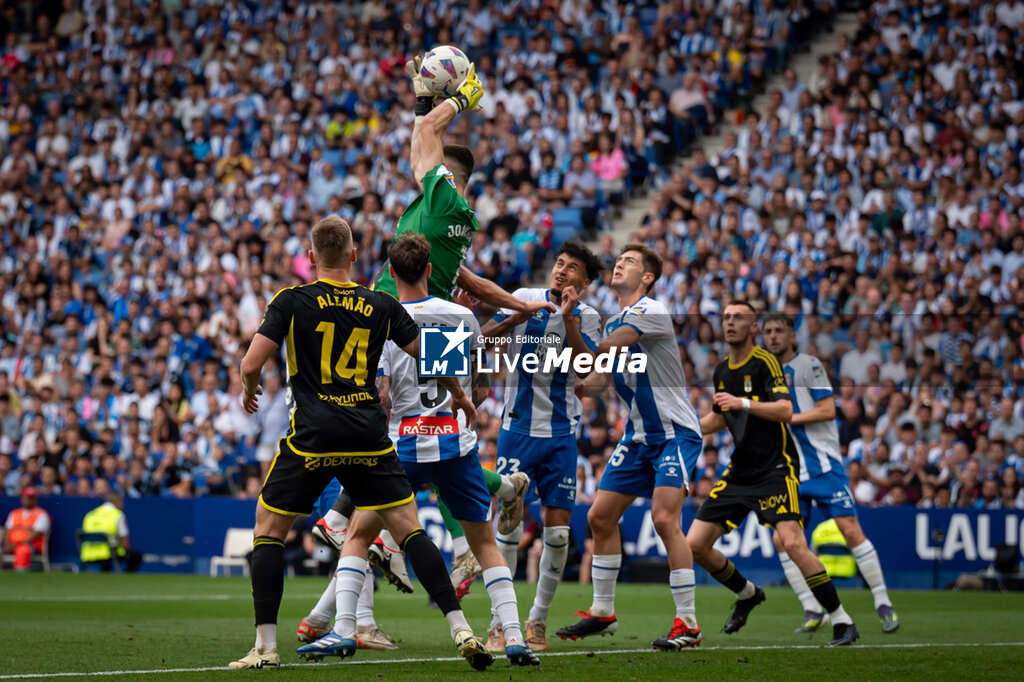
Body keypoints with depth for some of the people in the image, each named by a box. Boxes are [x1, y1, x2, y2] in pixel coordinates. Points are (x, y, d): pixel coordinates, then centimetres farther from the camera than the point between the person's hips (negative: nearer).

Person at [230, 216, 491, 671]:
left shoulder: (291, 301, 0)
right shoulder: (381, 305, 8)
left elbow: (251, 365, -4)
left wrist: (248, 392, 19)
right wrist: (459, 395, 32)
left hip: (312, 437, -2)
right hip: (370, 439, 2)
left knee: (268, 530, 10)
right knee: (409, 529, 7)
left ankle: (265, 646, 5)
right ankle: (460, 629, -2)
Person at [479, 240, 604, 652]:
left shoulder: (587, 317, 4)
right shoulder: (524, 299, 2)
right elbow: (483, 337, -6)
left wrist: (570, 320, -23)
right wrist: (518, 317, -21)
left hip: (561, 434, 1)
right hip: (518, 428, -1)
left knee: (558, 531, -2)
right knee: (508, 522, -8)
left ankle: (537, 621, 13)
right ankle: (500, 622, 0)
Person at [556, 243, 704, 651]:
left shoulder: (651, 312, -13)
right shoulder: (614, 323, 14)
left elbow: (604, 351, -13)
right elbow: (598, 372, 10)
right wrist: (570, 320, 1)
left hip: (675, 433, -9)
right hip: (638, 436, 9)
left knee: (664, 518, -21)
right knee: (600, 516, 5)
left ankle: (688, 624, -15)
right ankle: (603, 612, 19)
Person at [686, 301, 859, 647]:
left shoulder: (765, 362, -8)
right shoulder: (722, 371, 13)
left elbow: (785, 410, -20)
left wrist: (744, 403, -29)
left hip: (775, 469, -7)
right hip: (739, 472, 7)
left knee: (792, 543, -24)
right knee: (696, 545, 1)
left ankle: (841, 621, -13)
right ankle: (747, 594, 27)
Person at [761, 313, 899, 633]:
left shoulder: (809, 365, -5)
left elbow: (828, 410, -14)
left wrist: (786, 417, -17)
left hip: (822, 464, -5)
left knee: (851, 531, -12)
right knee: (782, 540, -6)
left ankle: (883, 604, -2)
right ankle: (812, 610, 4)